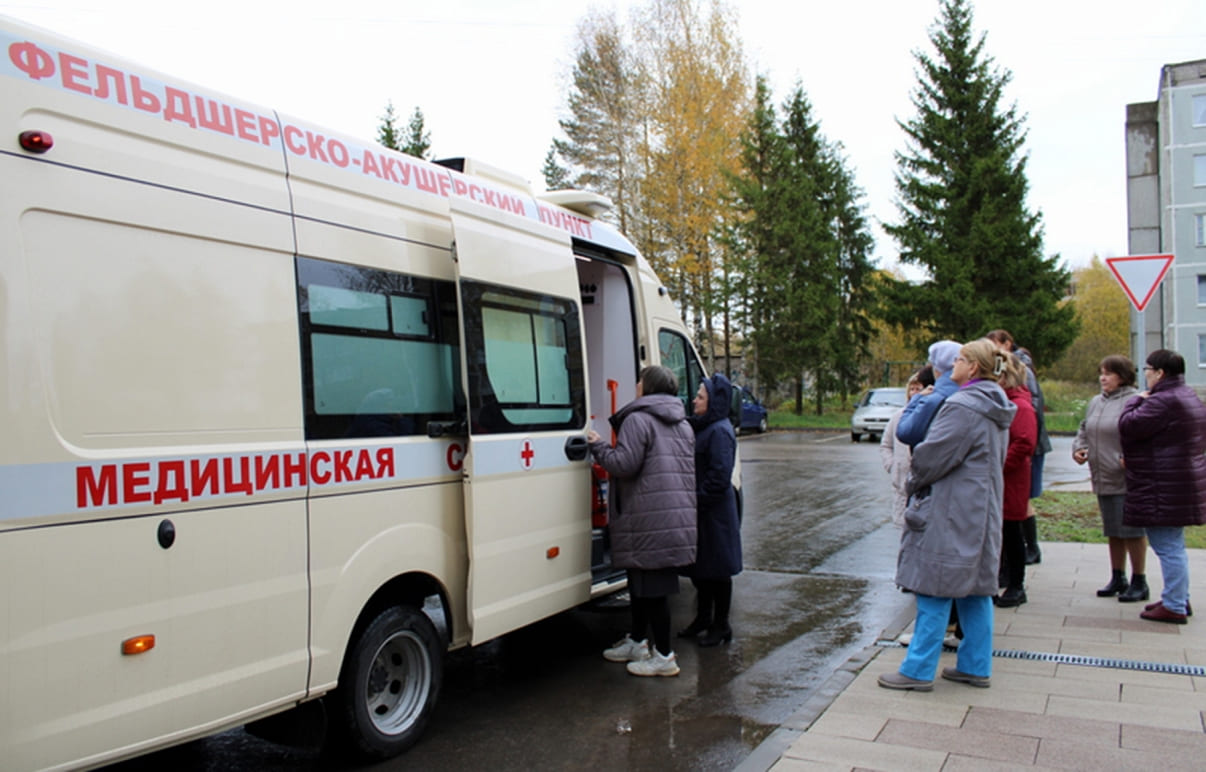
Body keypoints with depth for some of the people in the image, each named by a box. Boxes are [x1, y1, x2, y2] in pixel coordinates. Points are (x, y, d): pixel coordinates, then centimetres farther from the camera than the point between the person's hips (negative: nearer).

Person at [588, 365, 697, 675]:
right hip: (679, 518, 9)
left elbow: (624, 464, -17)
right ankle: (636, 642, 32)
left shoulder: (638, 420, -9)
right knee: (643, 582, 19)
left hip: (650, 520, -9)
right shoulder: (683, 425, 19)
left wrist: (598, 445, -1)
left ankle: (664, 656, 4)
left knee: (651, 586, -2)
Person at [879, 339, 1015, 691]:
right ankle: (975, 666, 21)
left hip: (951, 513, -10)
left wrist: (913, 483, 2)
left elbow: (933, 455, -18)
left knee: (934, 590, -3)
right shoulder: (996, 409, 12)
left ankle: (918, 670, 4)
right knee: (975, 589, 14)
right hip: (981, 513, 10)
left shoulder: (963, 406, -19)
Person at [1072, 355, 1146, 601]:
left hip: (1128, 480, -8)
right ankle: (1118, 578, 28)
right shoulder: (1096, 402, 14)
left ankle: (1139, 581, 14)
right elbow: (1084, 430, 22)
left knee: (1132, 530, 0)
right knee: (1113, 532, 16)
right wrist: (1078, 448, 5)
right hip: (1103, 479, 8)